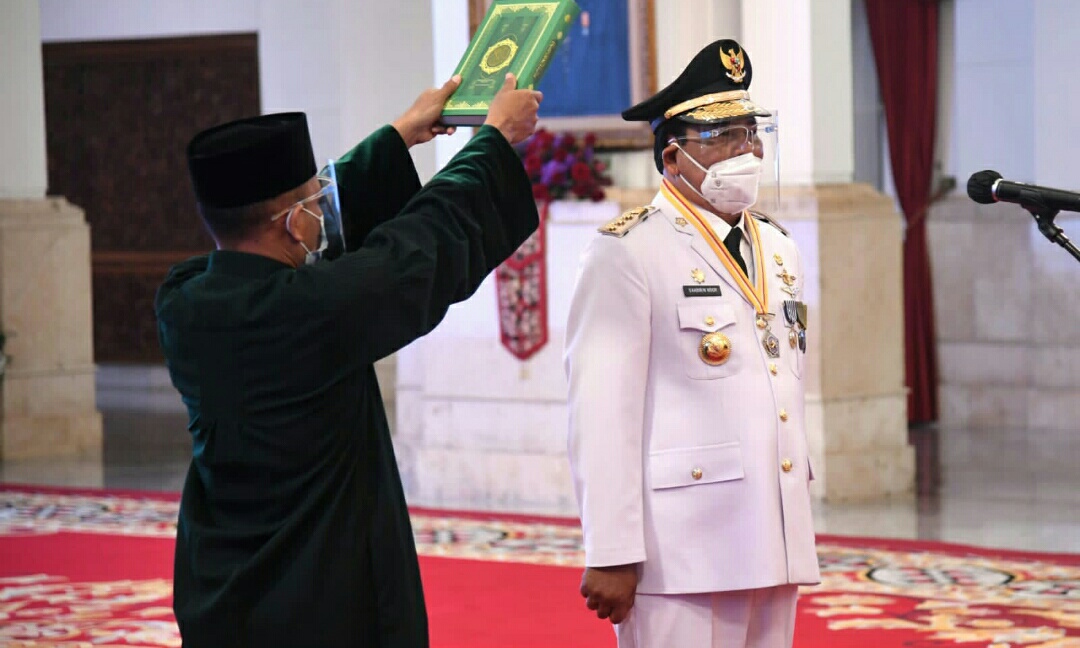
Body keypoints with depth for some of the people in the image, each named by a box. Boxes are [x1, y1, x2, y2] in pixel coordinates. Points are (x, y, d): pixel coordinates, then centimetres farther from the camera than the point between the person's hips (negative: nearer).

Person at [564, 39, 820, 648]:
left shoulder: (778, 249, 16)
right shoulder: (626, 253, -8)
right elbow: (602, 412, -13)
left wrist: (797, 530, 17)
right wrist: (611, 553, -17)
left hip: (776, 546, 7)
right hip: (682, 550, -7)